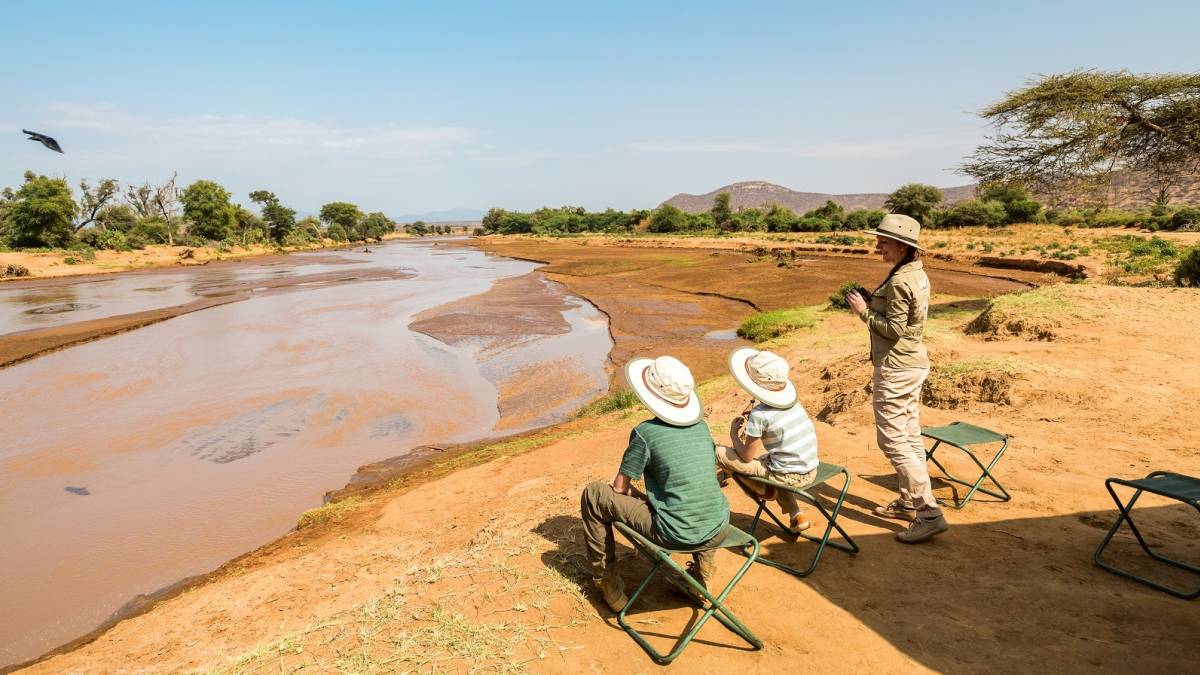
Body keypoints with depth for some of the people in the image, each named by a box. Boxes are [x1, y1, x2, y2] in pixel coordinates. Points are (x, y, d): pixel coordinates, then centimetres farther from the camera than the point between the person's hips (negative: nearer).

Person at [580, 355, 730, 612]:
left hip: (676, 536, -5)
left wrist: (640, 496, 18)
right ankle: (703, 568, 31)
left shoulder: (645, 432, -10)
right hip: (719, 531, 6)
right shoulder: (701, 426, 5)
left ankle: (606, 580, 17)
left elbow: (619, 488, -3)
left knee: (593, 495, 6)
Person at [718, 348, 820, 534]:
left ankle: (765, 491, 11)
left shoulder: (759, 414, -18)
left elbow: (747, 456, -8)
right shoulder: (792, 400, 3)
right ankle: (796, 516, 27)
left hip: (789, 476, -7)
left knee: (719, 452, -5)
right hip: (811, 472, 7)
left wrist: (734, 434, 7)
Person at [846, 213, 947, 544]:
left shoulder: (899, 281, -21)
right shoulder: (918, 274, 9)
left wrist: (864, 311, -13)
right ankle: (909, 501, 28)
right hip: (914, 364, 10)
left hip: (895, 368, -10)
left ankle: (929, 513, -2)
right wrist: (873, 302, 7)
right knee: (910, 435, 16)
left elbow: (894, 329, -21)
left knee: (893, 440, -5)